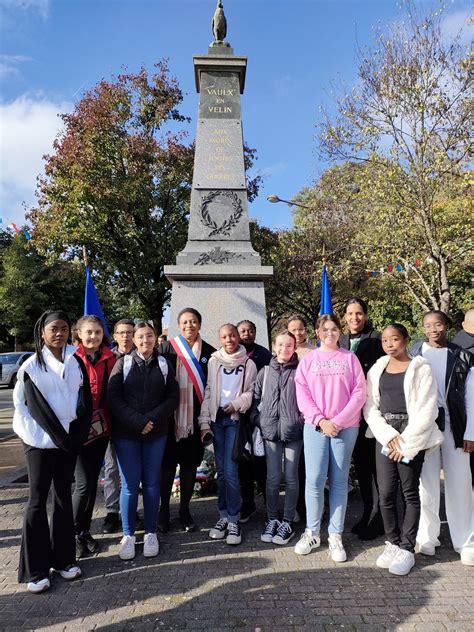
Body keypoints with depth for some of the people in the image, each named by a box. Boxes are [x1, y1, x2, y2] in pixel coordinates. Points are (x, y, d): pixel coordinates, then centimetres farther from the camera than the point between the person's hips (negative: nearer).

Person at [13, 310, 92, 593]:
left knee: (64, 497, 11)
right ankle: (35, 569, 15)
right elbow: (22, 406, -7)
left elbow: (85, 400, 4)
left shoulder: (76, 362, 3)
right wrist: (58, 436, -9)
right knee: (38, 500, 4)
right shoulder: (32, 366, -6)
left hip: (68, 440, 3)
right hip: (40, 442, -3)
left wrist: (77, 435, -5)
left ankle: (63, 558, 25)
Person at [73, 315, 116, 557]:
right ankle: (75, 533, 18)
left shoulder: (110, 359, 3)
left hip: (101, 428, 4)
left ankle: (85, 531, 30)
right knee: (84, 483, -4)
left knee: (92, 481, 14)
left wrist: (110, 421, 0)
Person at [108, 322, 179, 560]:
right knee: (130, 485, 2)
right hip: (126, 433, -1)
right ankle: (128, 535, 18)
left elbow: (173, 397, 1)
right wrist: (136, 421, -15)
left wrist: (153, 419, -12)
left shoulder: (164, 365, 5)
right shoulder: (123, 363, 1)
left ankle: (150, 533, 23)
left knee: (151, 483, 8)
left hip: (156, 433, 1)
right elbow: (113, 397, -6)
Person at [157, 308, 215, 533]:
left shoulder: (209, 352, 3)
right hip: (171, 416, -1)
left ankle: (184, 510, 28)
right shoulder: (167, 348, -2)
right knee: (168, 464, 7)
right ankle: (164, 509, 26)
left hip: (195, 418, 2)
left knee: (190, 464, 11)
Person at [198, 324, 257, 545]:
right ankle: (224, 516, 21)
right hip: (217, 418, 3)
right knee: (221, 471, 8)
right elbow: (207, 392, 6)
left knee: (230, 471, -7)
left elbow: (253, 392, 2)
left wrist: (237, 404, -14)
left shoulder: (248, 363, 0)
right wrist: (204, 422, 1)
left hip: (236, 419, -3)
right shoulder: (214, 361, 7)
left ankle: (234, 520, 7)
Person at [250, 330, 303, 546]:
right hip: (270, 431, 2)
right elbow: (256, 399, 11)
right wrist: (258, 421, 2)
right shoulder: (265, 372, 8)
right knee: (272, 478, 8)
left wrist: (303, 420, -8)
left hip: (293, 431, -2)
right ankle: (272, 520, 24)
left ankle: (287, 522, 21)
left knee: (291, 477, 8)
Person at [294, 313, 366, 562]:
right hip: (315, 427, 0)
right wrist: (320, 420, -11)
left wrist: (338, 421, -10)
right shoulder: (308, 359, 7)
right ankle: (312, 532, 15)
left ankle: (335, 536, 17)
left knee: (339, 481, 6)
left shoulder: (350, 358, 6)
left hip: (345, 427, 0)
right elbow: (302, 394, 1)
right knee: (314, 480, -2)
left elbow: (359, 393, -1)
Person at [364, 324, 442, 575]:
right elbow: (370, 406, 5)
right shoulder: (376, 370, 9)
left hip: (412, 436, -3)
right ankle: (393, 542, 20)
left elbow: (426, 410, -8)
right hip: (385, 436, 3)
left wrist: (406, 442, -11)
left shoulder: (421, 369, -2)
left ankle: (407, 548, 16)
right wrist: (387, 435, -9)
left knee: (410, 492, 3)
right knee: (386, 493, 2)